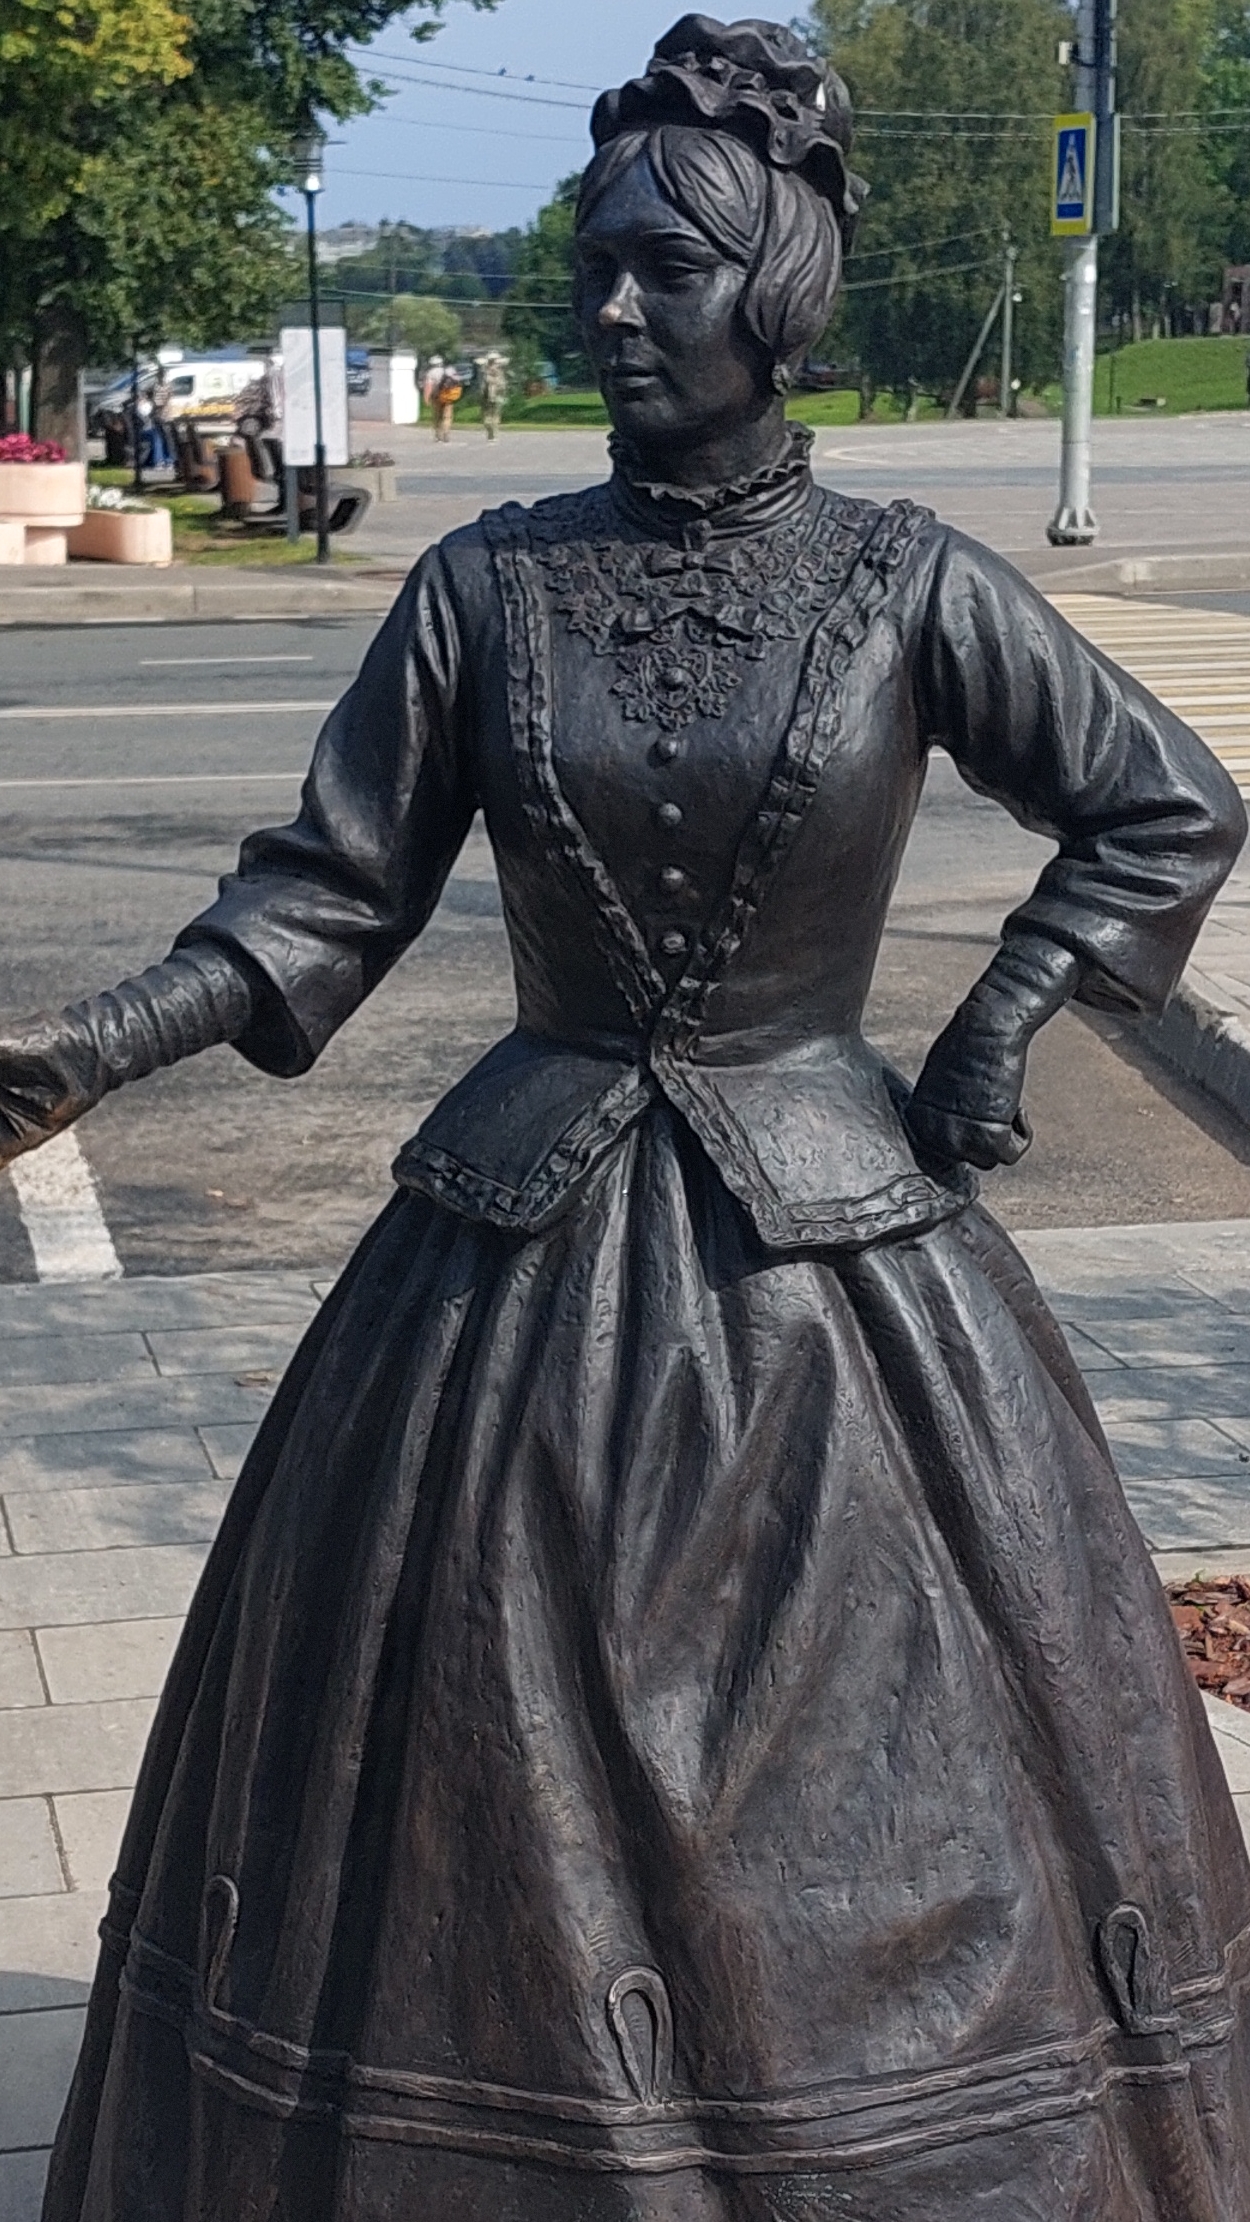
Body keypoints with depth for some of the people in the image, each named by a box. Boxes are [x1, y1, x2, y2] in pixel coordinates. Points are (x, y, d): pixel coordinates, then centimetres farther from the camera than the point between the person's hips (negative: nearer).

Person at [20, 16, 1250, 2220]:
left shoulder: (908, 590, -5)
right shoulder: (486, 587, -1)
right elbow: (324, 896, 0)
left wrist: (991, 1034, -2)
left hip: (834, 1251, -1)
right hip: (522, 1264, 2)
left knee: (861, 1783, 9)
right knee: (488, 1766, 10)